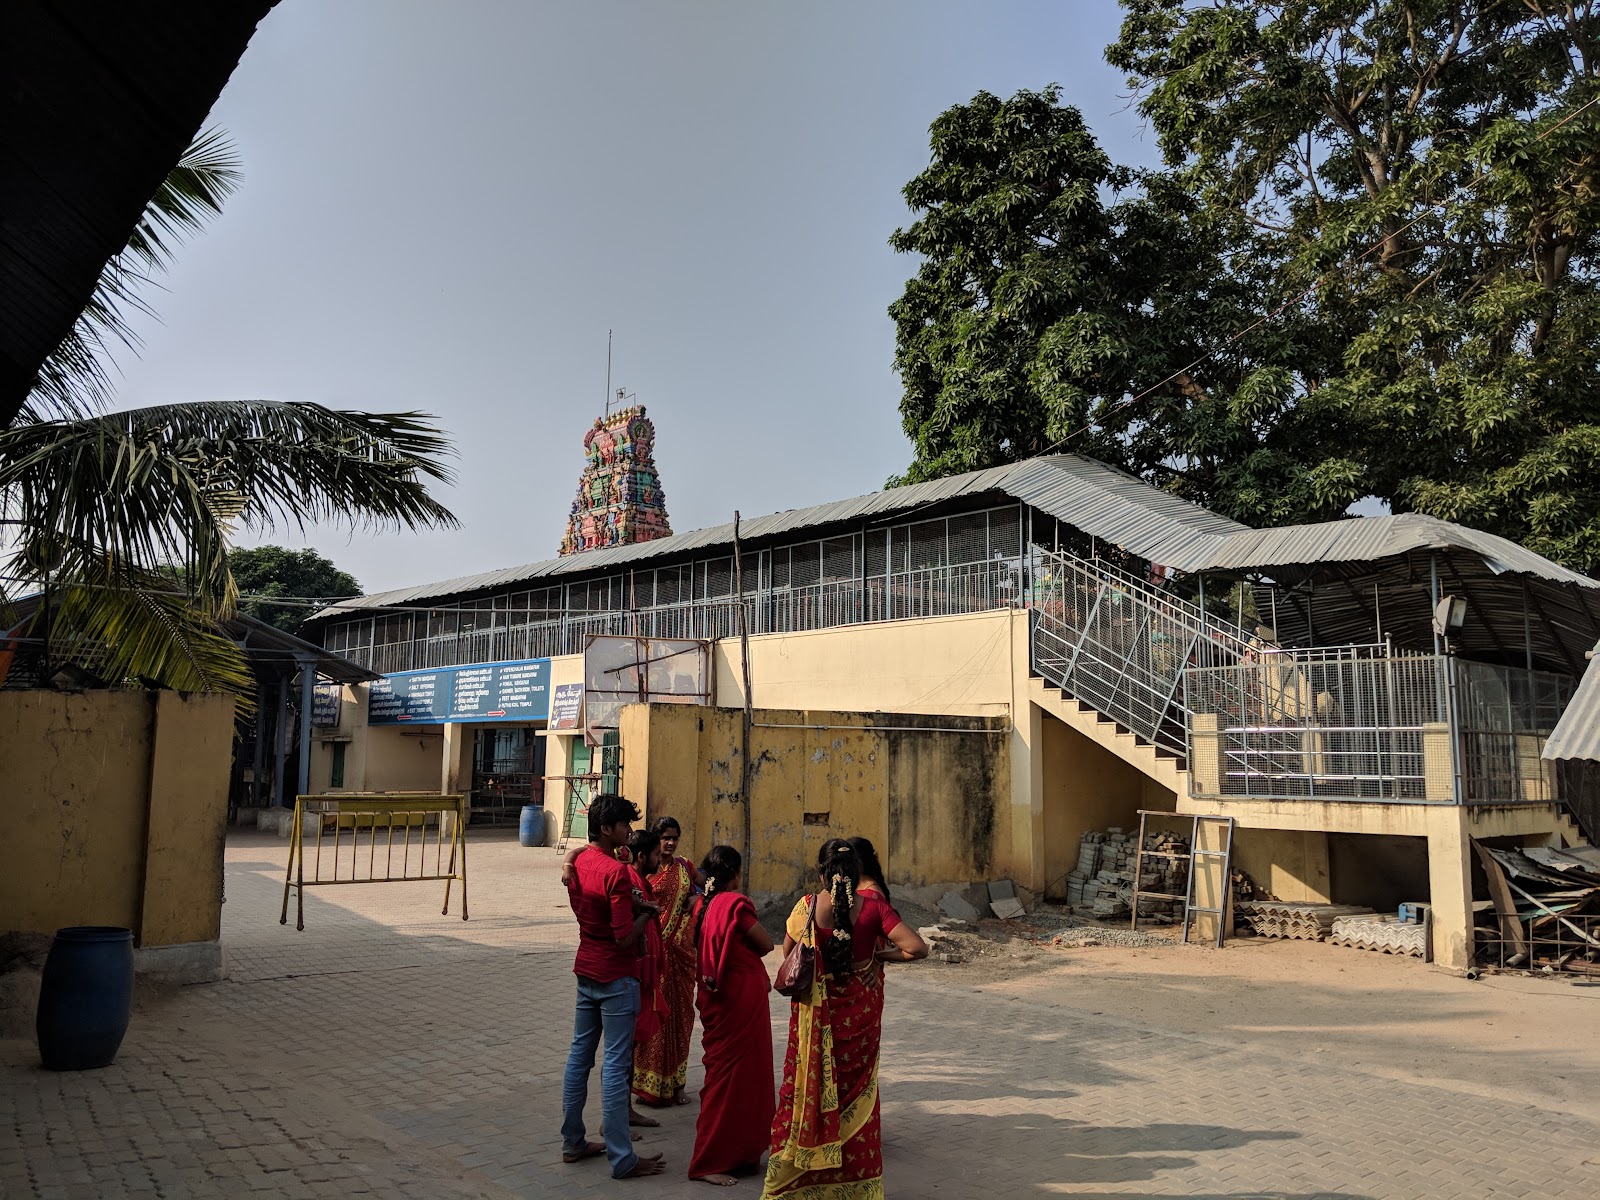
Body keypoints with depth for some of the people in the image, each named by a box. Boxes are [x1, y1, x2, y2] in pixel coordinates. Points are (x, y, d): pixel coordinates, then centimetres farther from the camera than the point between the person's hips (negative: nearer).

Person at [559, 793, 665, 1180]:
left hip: (585, 970, 8)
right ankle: (622, 1159, 5)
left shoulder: (578, 863, 4)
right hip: (615, 977, -8)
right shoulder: (616, 871, -22)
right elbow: (625, 936, -23)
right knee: (616, 1064, -3)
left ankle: (572, 1142, 26)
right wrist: (647, 915, -7)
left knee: (580, 1054, 15)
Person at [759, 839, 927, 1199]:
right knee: (856, 1091, 16)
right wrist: (879, 955, -4)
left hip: (815, 1014, 0)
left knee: (809, 1086, 13)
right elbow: (916, 948, -20)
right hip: (861, 1014, 1)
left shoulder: (807, 907, -13)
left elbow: (788, 953, 1)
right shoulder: (872, 906, -13)